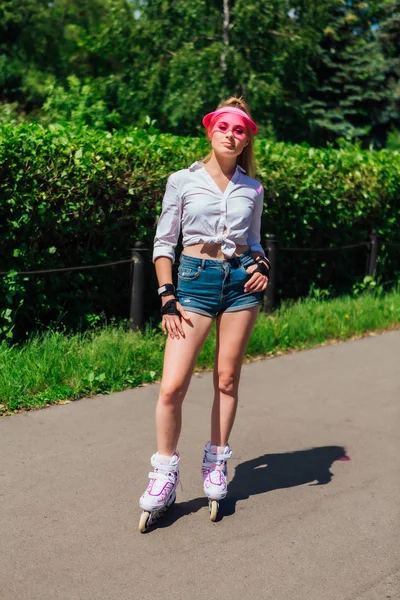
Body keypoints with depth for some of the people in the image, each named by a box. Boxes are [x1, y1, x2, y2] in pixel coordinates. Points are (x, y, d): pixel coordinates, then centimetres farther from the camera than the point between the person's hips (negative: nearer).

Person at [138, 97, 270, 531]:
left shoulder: (252, 189, 9)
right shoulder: (182, 181, 2)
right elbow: (163, 241, 2)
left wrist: (262, 266, -2)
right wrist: (167, 297, -6)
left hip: (240, 281, 3)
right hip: (195, 280, -2)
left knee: (227, 380, 7)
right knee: (172, 386, -10)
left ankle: (216, 466, 23)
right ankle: (164, 476, 7)